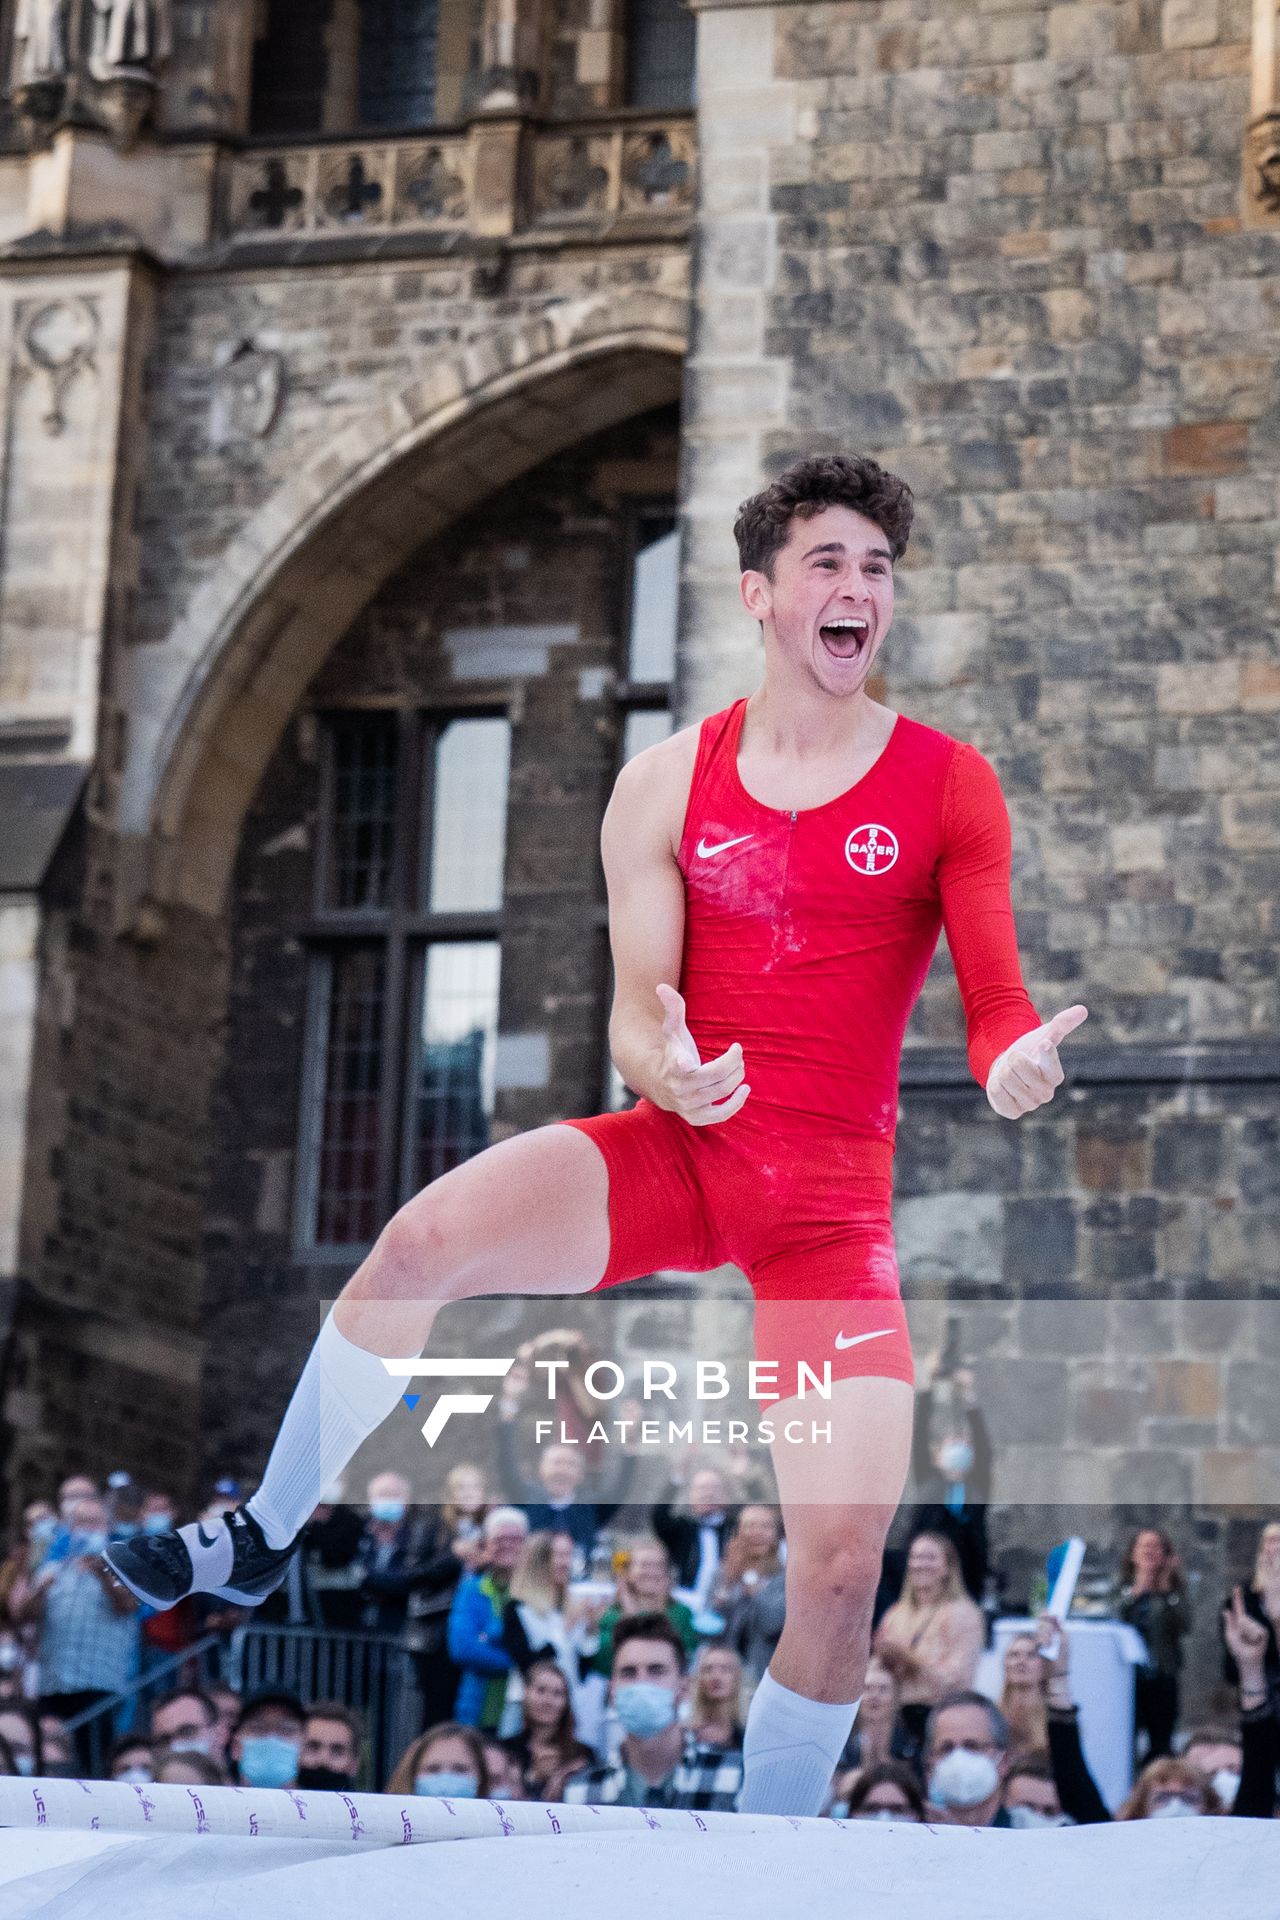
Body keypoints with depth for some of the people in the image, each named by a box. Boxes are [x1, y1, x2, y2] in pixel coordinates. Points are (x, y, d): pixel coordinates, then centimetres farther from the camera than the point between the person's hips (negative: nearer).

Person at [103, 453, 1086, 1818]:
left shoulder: (948, 787, 1)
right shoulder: (668, 785, 4)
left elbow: (995, 1005, 0)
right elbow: (635, 1015, 1)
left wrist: (1015, 1059, -25)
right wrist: (669, 1072, -23)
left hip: (833, 1197, -1)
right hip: (678, 1145, 1)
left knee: (844, 1550, -12)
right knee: (426, 1237, -25)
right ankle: (263, 1540, -3)